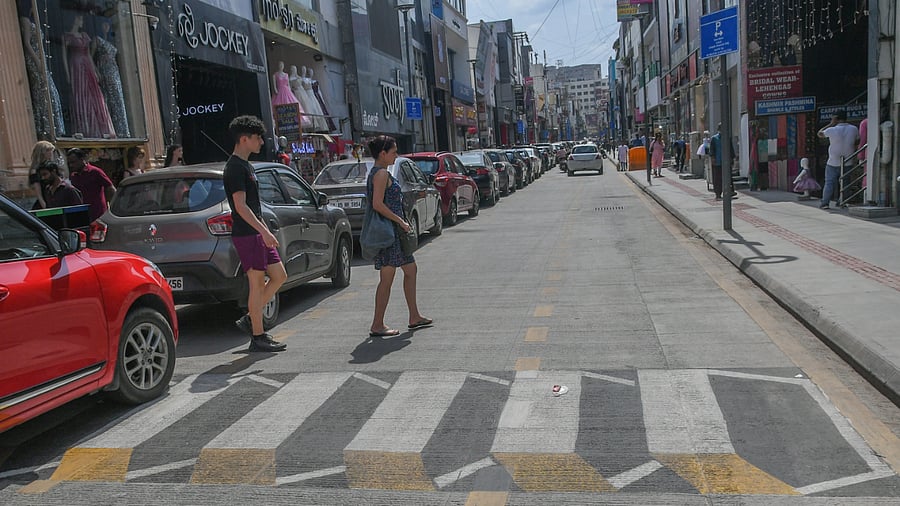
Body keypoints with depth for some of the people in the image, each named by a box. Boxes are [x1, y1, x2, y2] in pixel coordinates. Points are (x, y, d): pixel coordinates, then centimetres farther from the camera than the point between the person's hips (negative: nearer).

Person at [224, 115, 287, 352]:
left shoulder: (245, 165, 18)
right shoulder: (235, 168, -13)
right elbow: (240, 206, -20)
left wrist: (265, 231, 22)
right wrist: (264, 231, -23)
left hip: (257, 233, 10)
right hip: (246, 235, -10)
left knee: (279, 276, 11)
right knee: (257, 283, -4)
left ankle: (249, 319, 18)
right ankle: (258, 337, 5)